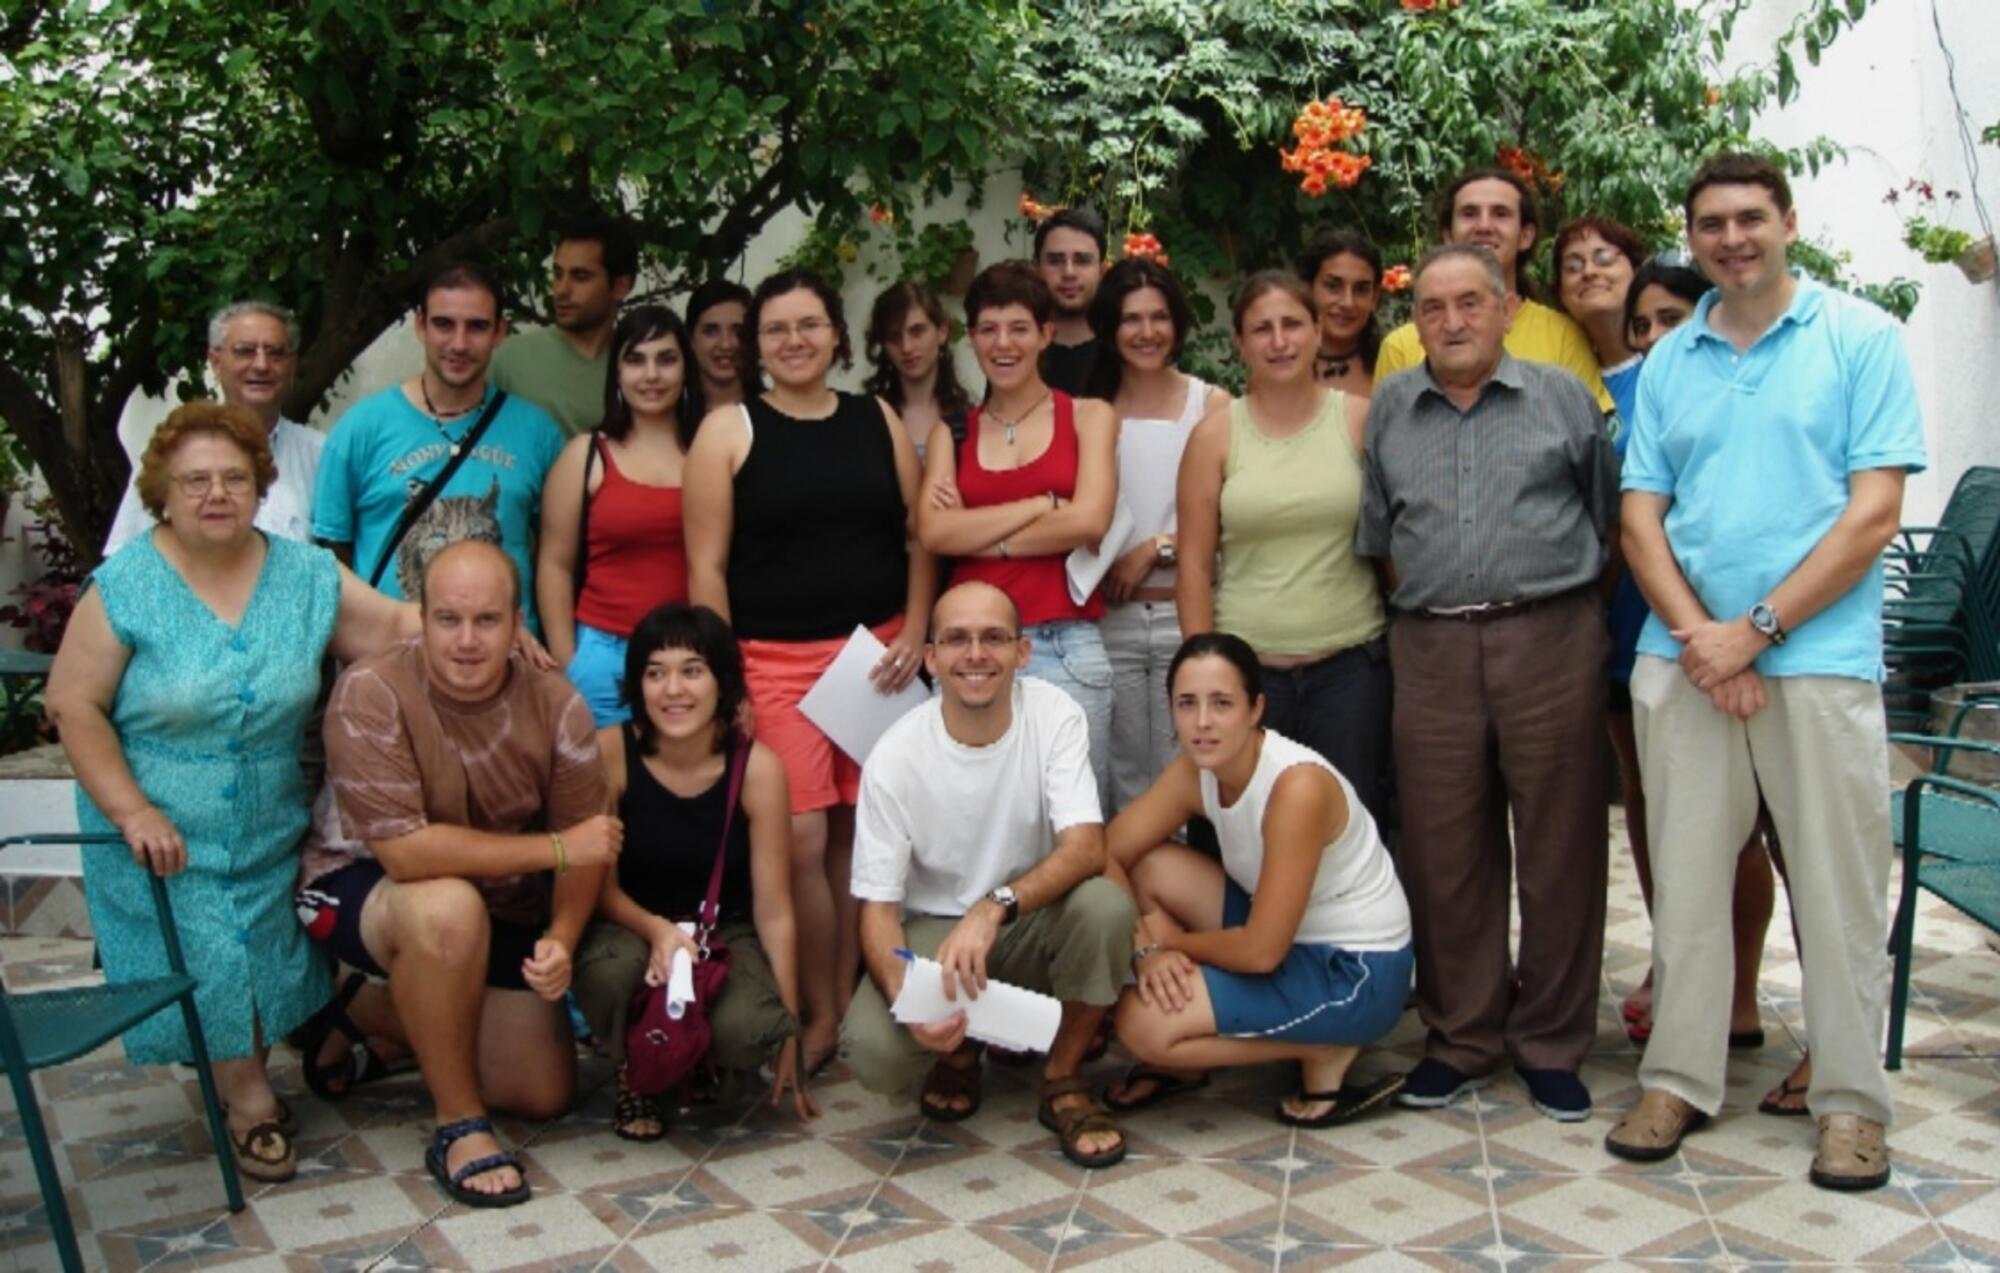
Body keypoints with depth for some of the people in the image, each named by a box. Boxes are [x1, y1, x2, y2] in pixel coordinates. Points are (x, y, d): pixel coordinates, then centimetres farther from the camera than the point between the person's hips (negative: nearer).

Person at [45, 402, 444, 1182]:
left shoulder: (307, 576, -1)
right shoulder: (125, 588, -10)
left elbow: (396, 628, 1)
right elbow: (74, 705, -9)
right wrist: (130, 809, -15)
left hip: (273, 832, 3)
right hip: (164, 835, -3)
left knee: (266, 959, 9)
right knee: (206, 970, -1)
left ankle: (245, 1079, 33)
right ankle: (250, 1101, 19)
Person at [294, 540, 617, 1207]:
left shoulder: (554, 702, -15)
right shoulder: (371, 693, -26)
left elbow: (587, 843, -12)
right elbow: (404, 851, -33)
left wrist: (561, 939, -31)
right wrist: (555, 848, -30)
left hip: (500, 910, 5)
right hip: (361, 888, -5)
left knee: (544, 1095, 4)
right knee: (449, 907, -40)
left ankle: (385, 1019, 29)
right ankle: (458, 1128, -19)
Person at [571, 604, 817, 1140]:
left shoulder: (757, 767, -15)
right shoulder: (609, 752, -15)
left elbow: (773, 911, -10)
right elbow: (601, 885, -7)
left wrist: (790, 1031, -9)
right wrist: (656, 930, -29)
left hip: (725, 933, 0)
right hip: (631, 927, 0)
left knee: (748, 1030, -31)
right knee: (612, 971, -36)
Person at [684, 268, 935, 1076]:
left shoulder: (879, 422, 11)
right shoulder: (729, 430, 2)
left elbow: (918, 538, 12)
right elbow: (707, 566, -1)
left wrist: (913, 635, 0)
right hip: (774, 660, -2)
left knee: (857, 836, 4)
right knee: (800, 842, -7)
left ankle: (849, 1006, 17)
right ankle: (820, 1016, 9)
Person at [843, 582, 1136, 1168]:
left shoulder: (1054, 715, -15)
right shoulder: (894, 757, -16)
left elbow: (1087, 848, -25)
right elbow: (878, 906, -13)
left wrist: (993, 907, -42)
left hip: (1032, 923, 1)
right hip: (933, 931, 0)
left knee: (1104, 904, -32)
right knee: (873, 1051, -28)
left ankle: (1063, 1081, -6)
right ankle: (959, 1048, 11)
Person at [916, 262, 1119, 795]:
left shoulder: (1089, 416, 8)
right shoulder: (952, 430, 12)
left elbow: (1088, 521, -7)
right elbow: (933, 532, -4)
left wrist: (977, 534, -3)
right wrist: (1044, 504, -7)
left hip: (1066, 649, -1)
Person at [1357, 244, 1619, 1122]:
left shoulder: (1561, 397, 6)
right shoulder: (1389, 410, 12)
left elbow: (1613, 513, 11)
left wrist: (1574, 594, 5)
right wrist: (1425, 597, 8)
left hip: (1550, 639, -2)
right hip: (1431, 648, 2)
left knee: (1558, 847, 3)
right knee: (1444, 851, 6)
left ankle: (1552, 1044, 17)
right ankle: (1462, 1038, 19)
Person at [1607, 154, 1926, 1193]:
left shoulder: (1861, 338, 1)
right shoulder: (1667, 361, 12)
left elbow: (1874, 514, -7)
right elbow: (1641, 516, 7)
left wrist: (1755, 630, -13)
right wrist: (1695, 635, -9)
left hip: (1820, 656, -3)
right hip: (1682, 658, 3)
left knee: (1838, 890, 4)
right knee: (1686, 878, 8)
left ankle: (1851, 1098, 18)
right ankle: (1678, 1078, 20)